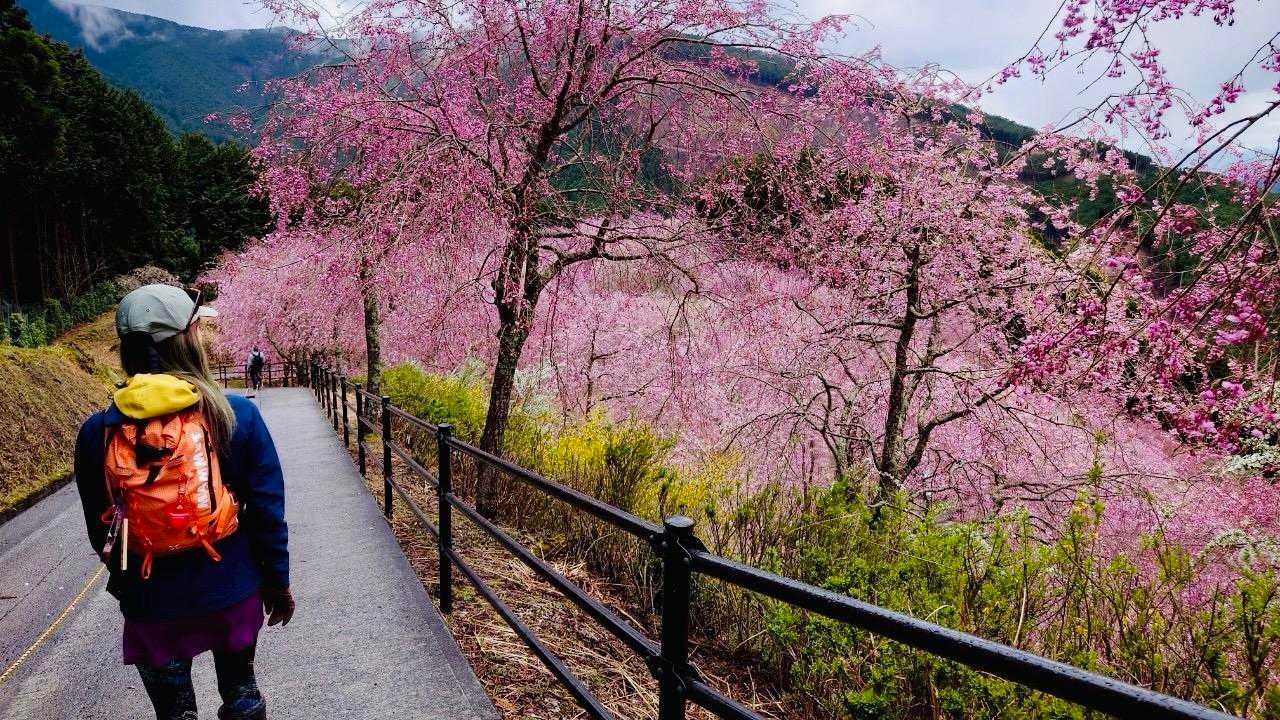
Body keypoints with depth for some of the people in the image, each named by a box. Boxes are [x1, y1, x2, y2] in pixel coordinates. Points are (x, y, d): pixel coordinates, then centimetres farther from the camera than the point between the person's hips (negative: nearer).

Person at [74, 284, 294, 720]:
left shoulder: (98, 433, -11)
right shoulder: (236, 415, -16)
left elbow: (100, 531, 1)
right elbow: (268, 510, -10)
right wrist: (277, 581, 3)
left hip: (150, 603, 1)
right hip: (232, 594, 0)